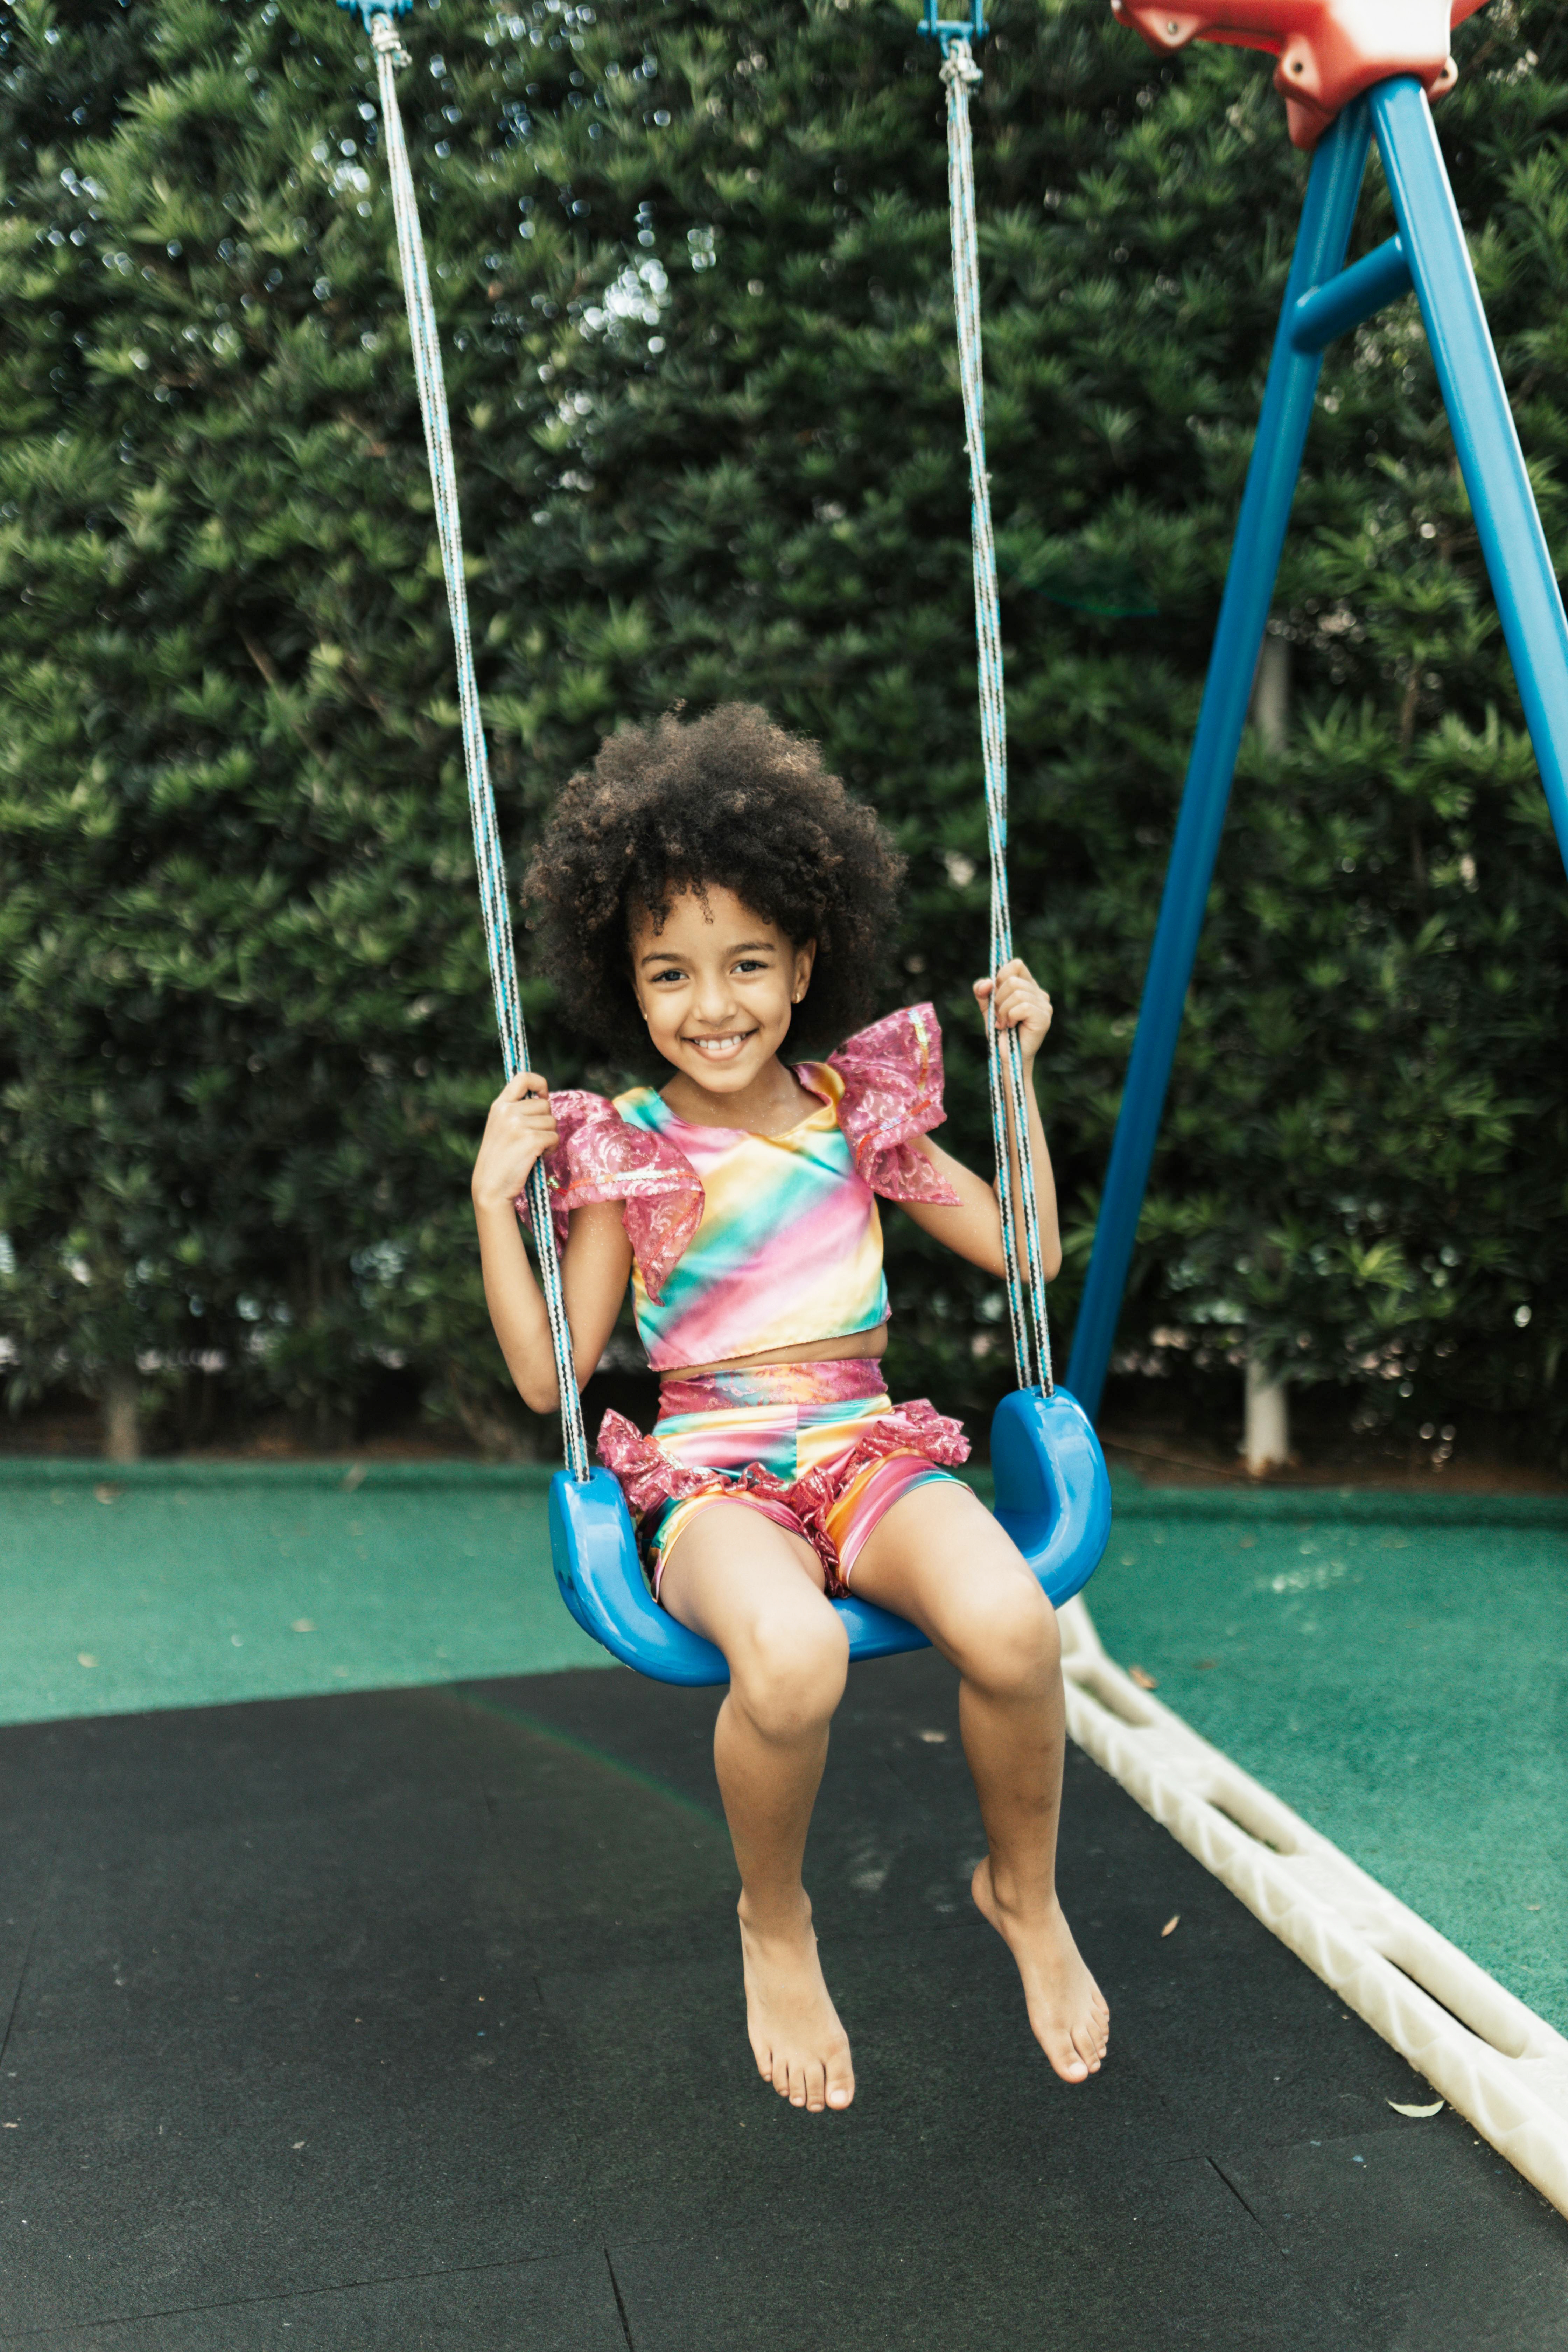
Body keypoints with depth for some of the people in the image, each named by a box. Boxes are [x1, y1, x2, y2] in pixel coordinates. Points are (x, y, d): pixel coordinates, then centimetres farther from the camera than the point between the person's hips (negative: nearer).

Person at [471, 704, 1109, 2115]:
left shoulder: (862, 1111, 8)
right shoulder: (622, 1154, 2)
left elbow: (1029, 1250, 13)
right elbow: (550, 1374, 2)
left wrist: (1022, 1072, 8)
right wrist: (496, 1204, -7)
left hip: (868, 1446, 2)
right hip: (710, 1478, -2)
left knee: (1011, 1623, -31)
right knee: (792, 1657, -37)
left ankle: (1026, 1894, 3)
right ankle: (776, 1925, -2)